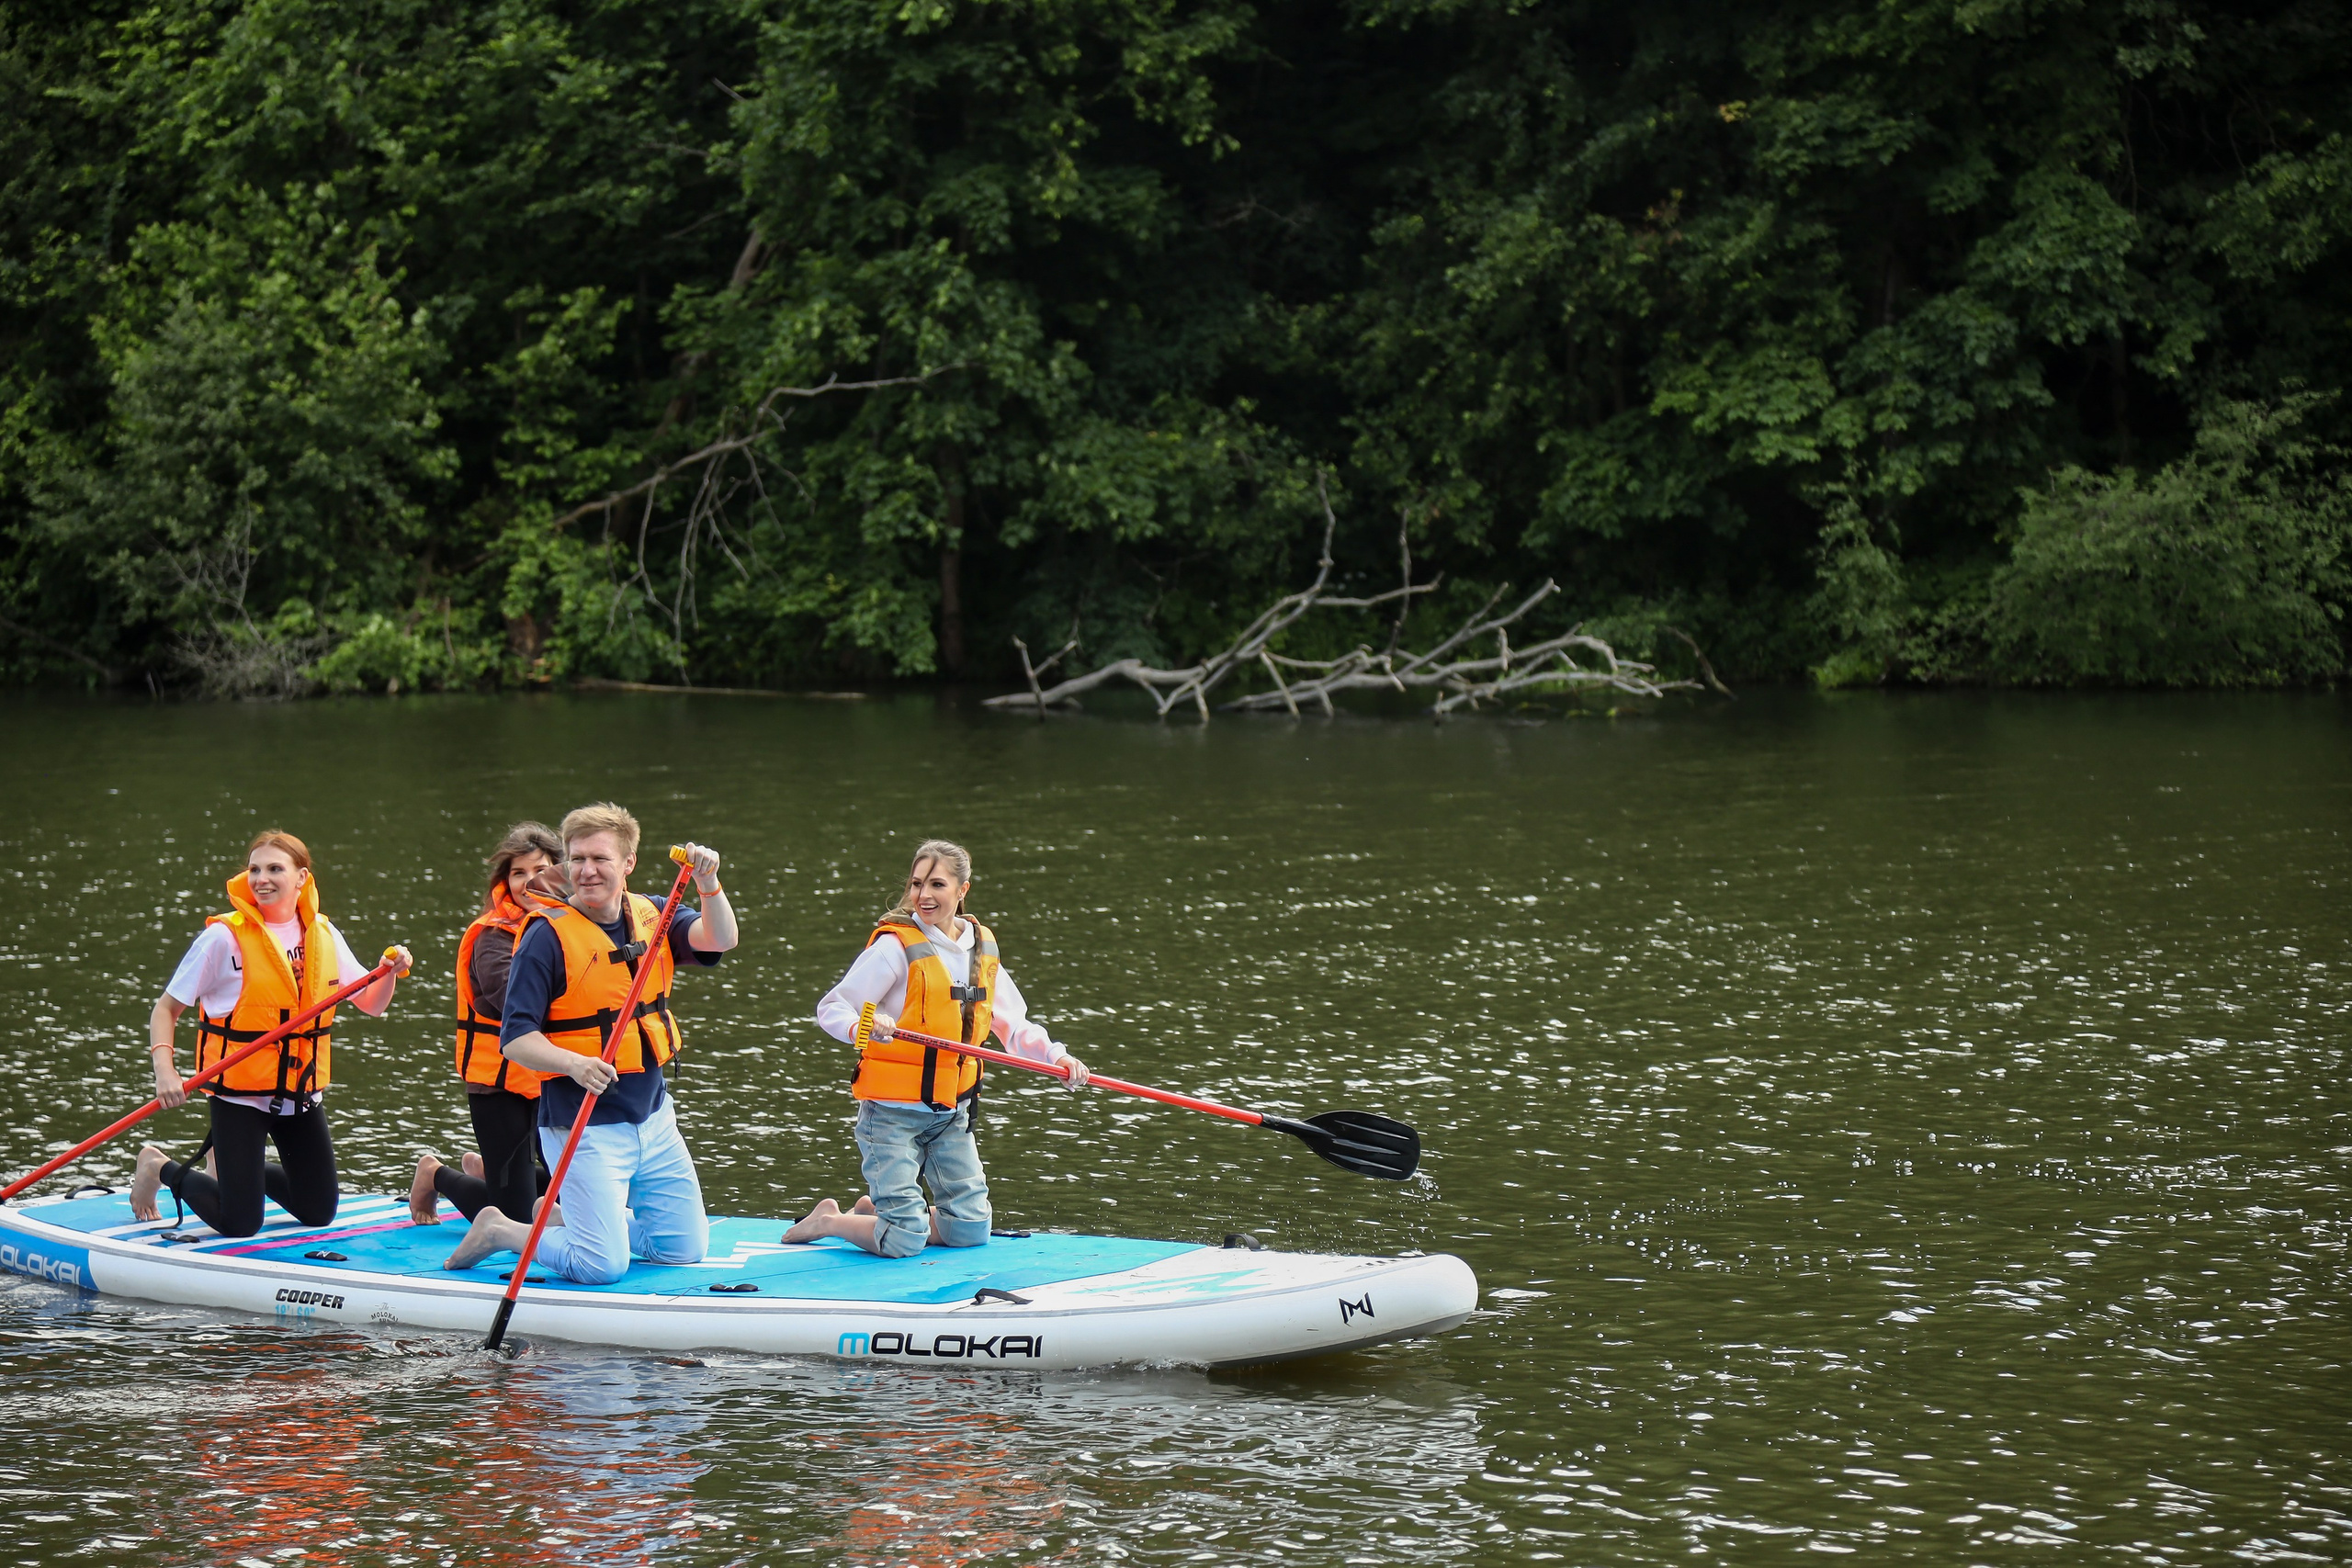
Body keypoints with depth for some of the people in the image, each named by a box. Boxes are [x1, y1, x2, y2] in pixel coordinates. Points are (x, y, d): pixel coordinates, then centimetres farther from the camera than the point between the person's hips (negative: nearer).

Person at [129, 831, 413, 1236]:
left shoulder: (323, 935, 2)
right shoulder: (224, 936, -13)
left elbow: (371, 1004, 9)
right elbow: (166, 1009, -8)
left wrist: (391, 972, -13)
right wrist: (165, 1070, -23)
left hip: (302, 1093, 5)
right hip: (239, 1095, -5)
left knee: (320, 1214, 11)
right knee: (240, 1224, -6)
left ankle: (239, 1167, 36)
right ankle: (163, 1169, 21)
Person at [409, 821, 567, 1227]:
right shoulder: (493, 935, -13)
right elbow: (516, 1000, -30)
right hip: (502, 1085, -6)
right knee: (514, 1218, -4)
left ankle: (485, 1170, 37)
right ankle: (436, 1175, 24)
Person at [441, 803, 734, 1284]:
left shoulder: (652, 917, 4)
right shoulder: (548, 935, -13)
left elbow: (719, 940, -13)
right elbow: (515, 1040, -16)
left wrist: (709, 884, -30)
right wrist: (574, 1064, -33)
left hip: (653, 1116, 6)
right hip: (585, 1124, -6)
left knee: (684, 1250, 10)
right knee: (603, 1267, -12)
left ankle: (571, 1217, 29)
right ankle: (500, 1232, 12)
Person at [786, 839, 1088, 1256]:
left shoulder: (982, 948, 6)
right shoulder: (896, 945, -13)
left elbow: (1013, 1024, 13)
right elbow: (830, 1009, -14)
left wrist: (1054, 1056, -3)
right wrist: (861, 1027, -35)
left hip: (951, 1116, 6)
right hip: (892, 1113, -6)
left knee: (971, 1231, 5)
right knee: (905, 1241, -12)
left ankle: (875, 1212, 27)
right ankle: (828, 1220, 16)